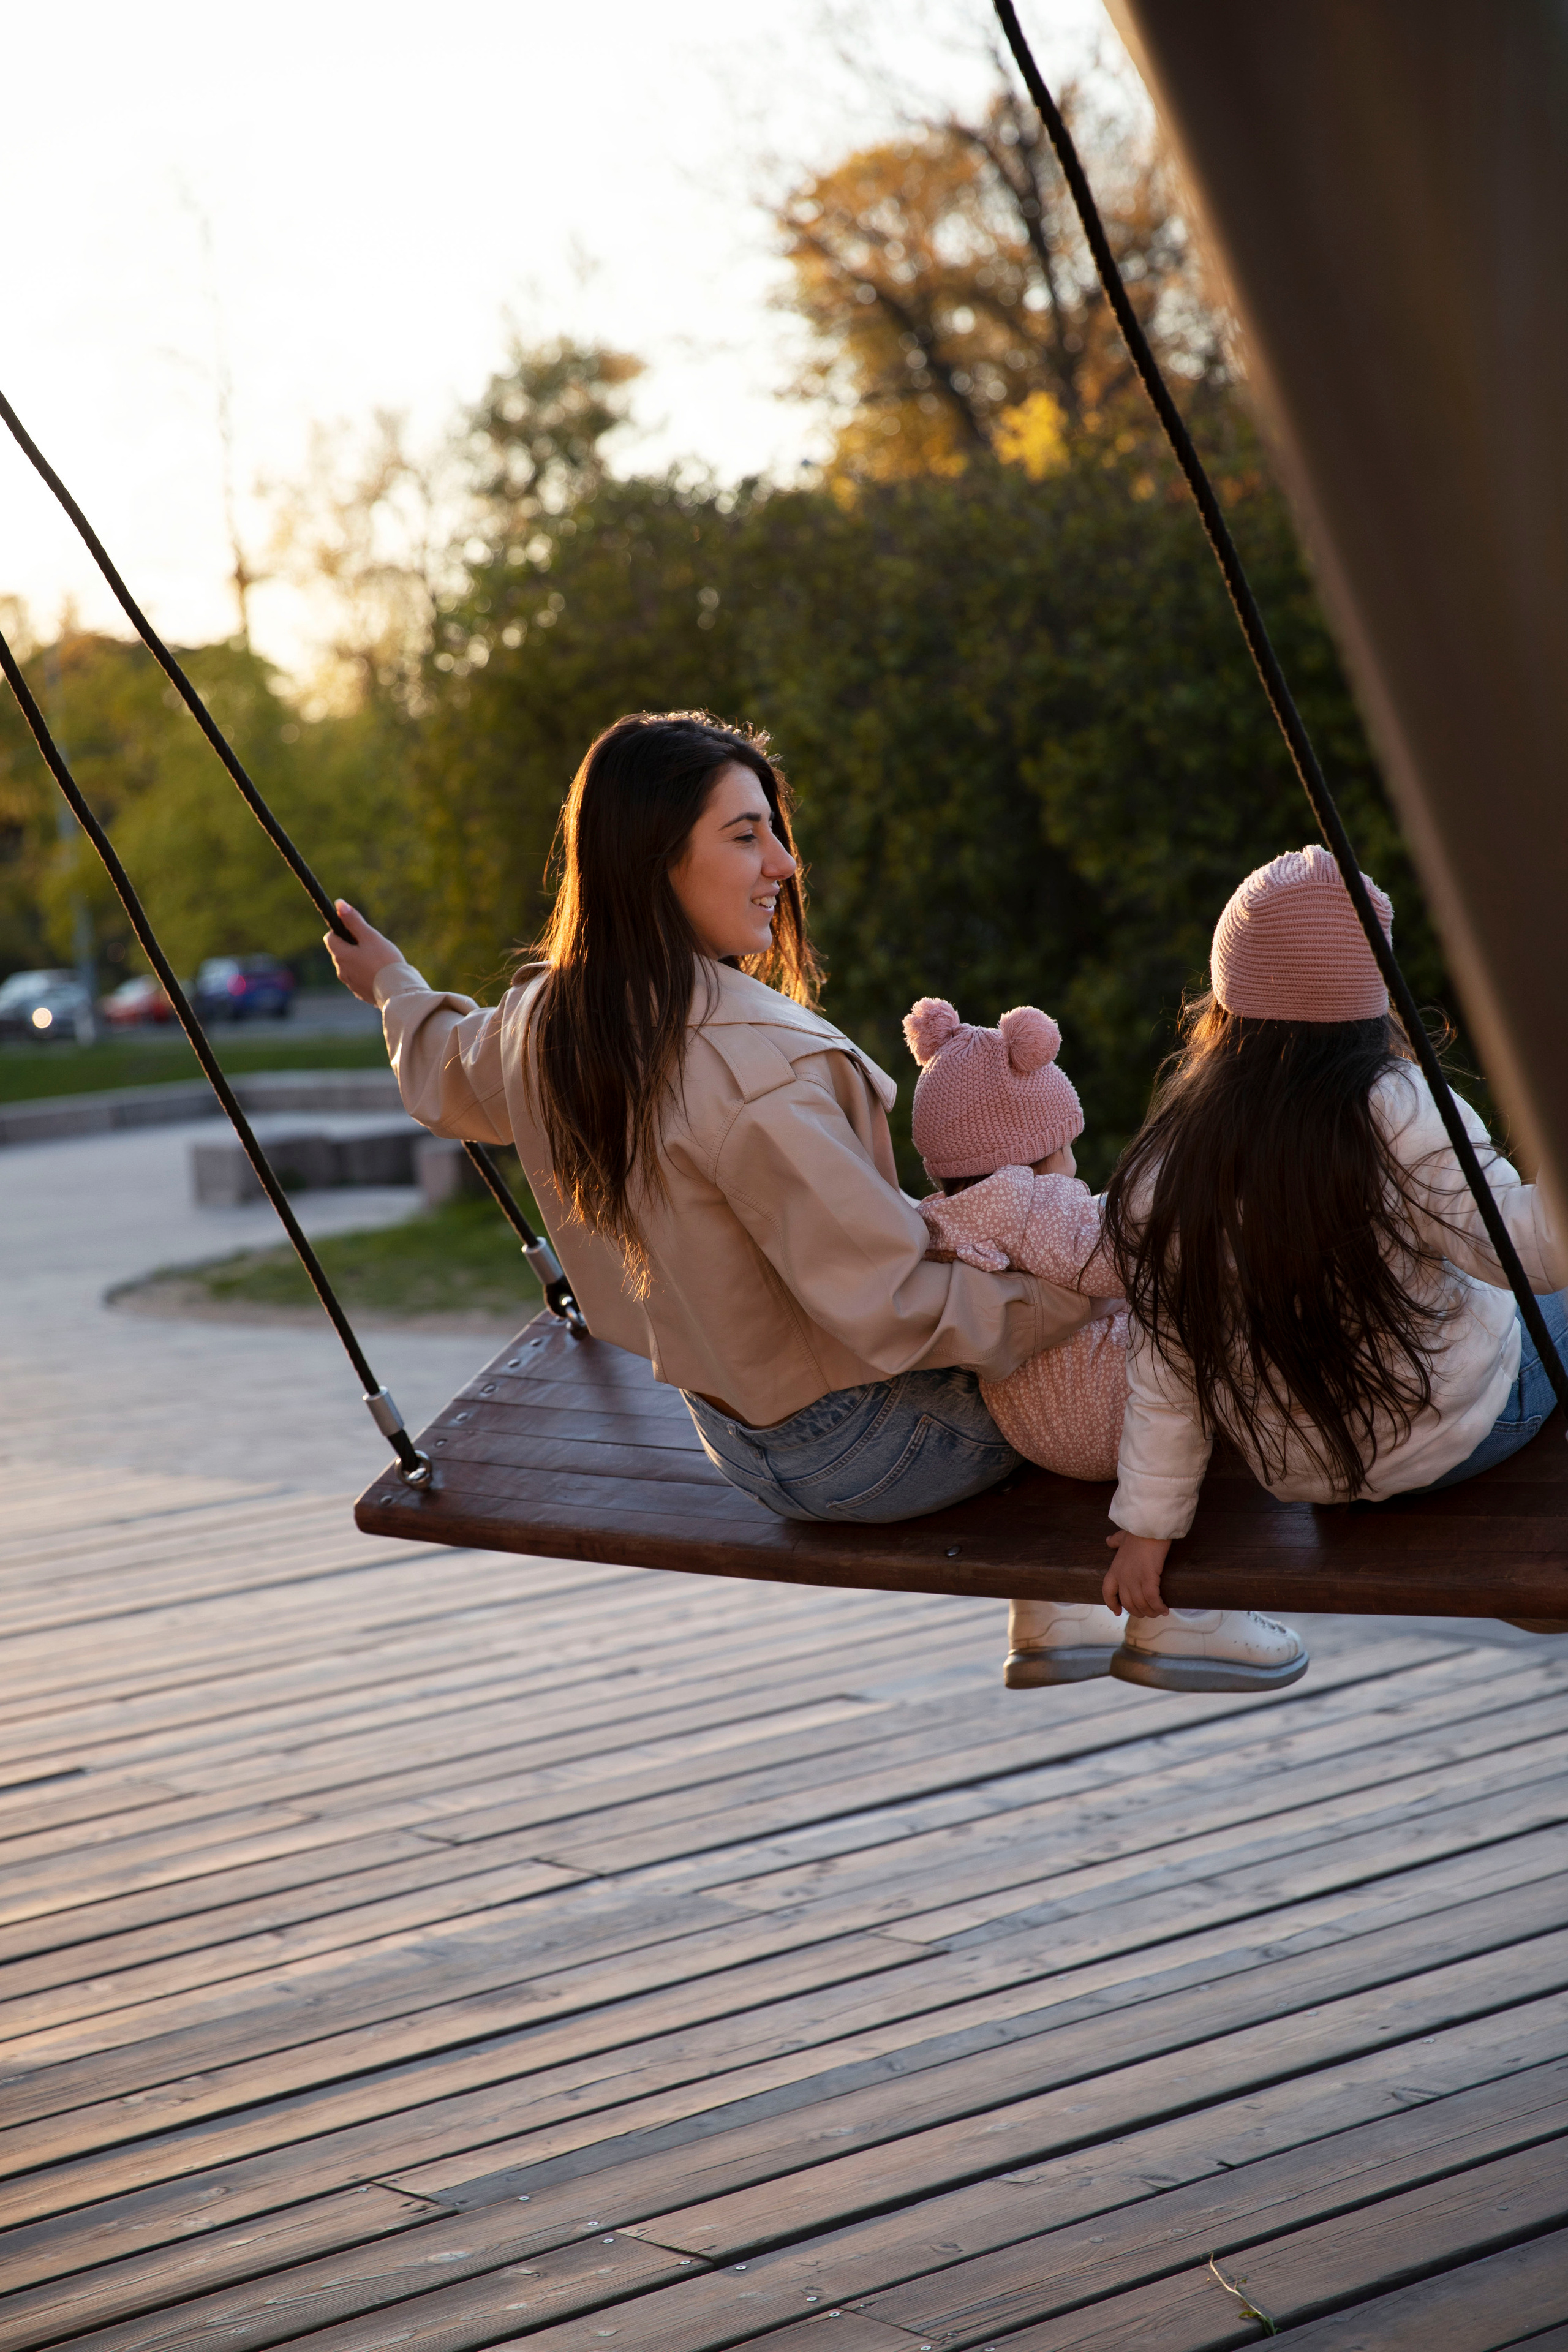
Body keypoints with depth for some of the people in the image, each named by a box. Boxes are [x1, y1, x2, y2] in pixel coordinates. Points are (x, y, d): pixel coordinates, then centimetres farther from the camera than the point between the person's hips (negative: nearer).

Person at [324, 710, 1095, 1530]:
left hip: (737, 1435, 8)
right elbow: (894, 1311, -30)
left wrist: (392, 983, 40)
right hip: (852, 1453, -8)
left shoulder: (544, 1020, -6)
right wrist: (1077, 1285, -21)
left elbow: (443, 1079, 20)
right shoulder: (756, 1070, -33)